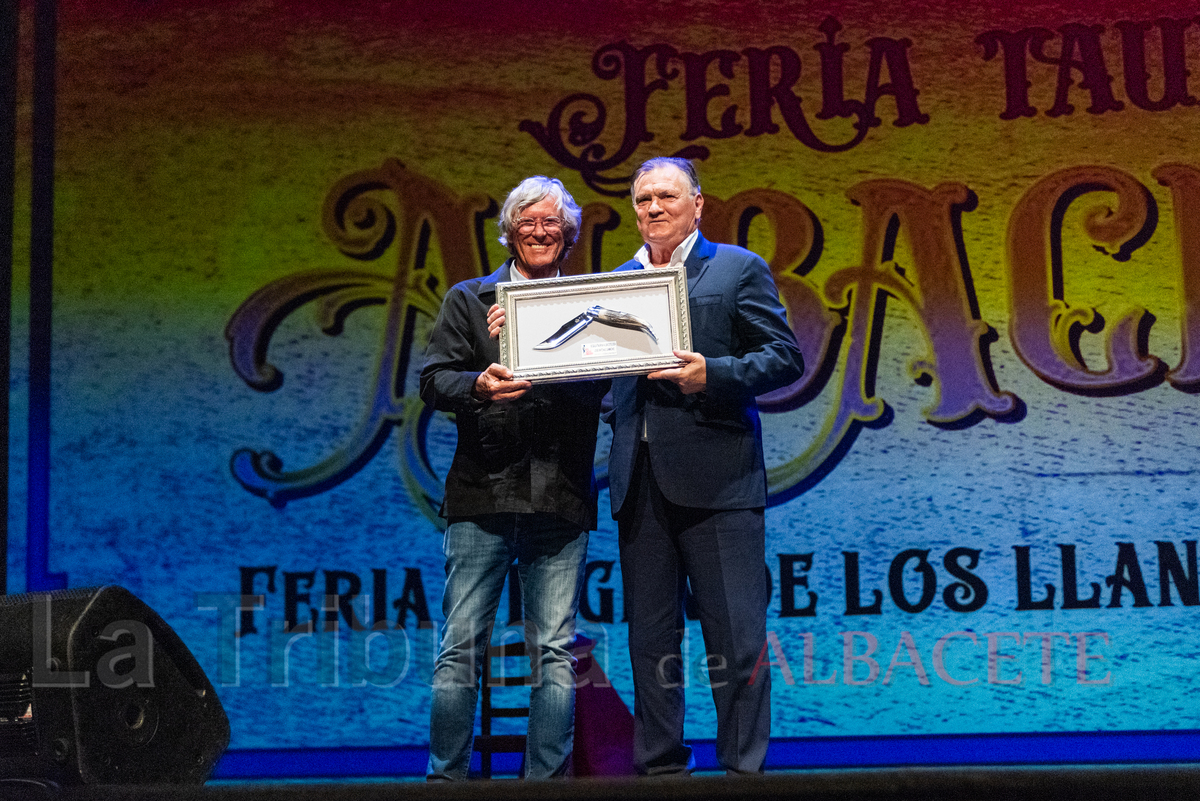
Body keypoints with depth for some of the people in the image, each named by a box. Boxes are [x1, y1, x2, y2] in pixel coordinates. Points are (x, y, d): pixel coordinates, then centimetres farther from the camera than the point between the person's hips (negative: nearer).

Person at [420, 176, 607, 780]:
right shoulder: (468, 300, 13)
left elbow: (594, 384, -4)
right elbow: (434, 381, 1)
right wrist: (477, 385, -20)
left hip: (559, 502, 0)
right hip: (482, 495, 0)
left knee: (555, 653, 1)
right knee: (460, 649, 0)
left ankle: (548, 779, 8)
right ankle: (445, 778, 8)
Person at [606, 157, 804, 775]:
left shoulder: (738, 268, 5)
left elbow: (785, 357, -2)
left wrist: (713, 375, -17)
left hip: (715, 480, -4)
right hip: (640, 480, 5)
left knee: (736, 640, -4)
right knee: (650, 638, 8)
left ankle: (744, 770, 4)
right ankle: (660, 769, 17)